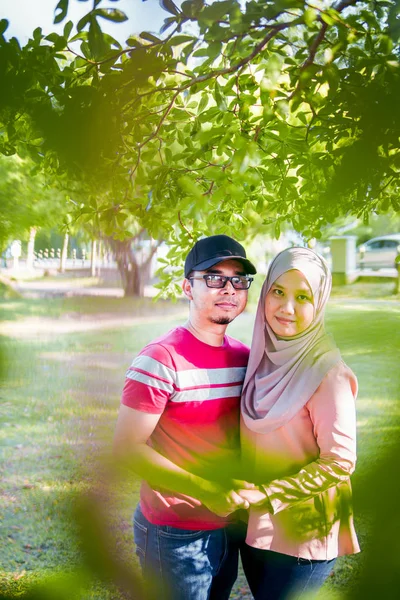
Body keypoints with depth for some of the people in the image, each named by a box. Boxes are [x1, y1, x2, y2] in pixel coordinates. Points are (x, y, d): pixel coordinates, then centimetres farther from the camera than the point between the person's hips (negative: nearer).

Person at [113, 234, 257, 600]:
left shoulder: (244, 357, 4)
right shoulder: (161, 360, -18)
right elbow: (128, 447, -20)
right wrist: (204, 490, -26)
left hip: (228, 526, 7)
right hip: (176, 536, -7)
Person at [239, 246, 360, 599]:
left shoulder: (327, 371, -18)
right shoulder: (262, 357, 1)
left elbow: (339, 462, -19)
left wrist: (262, 494, -21)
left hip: (302, 535, -6)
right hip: (255, 527, 6)